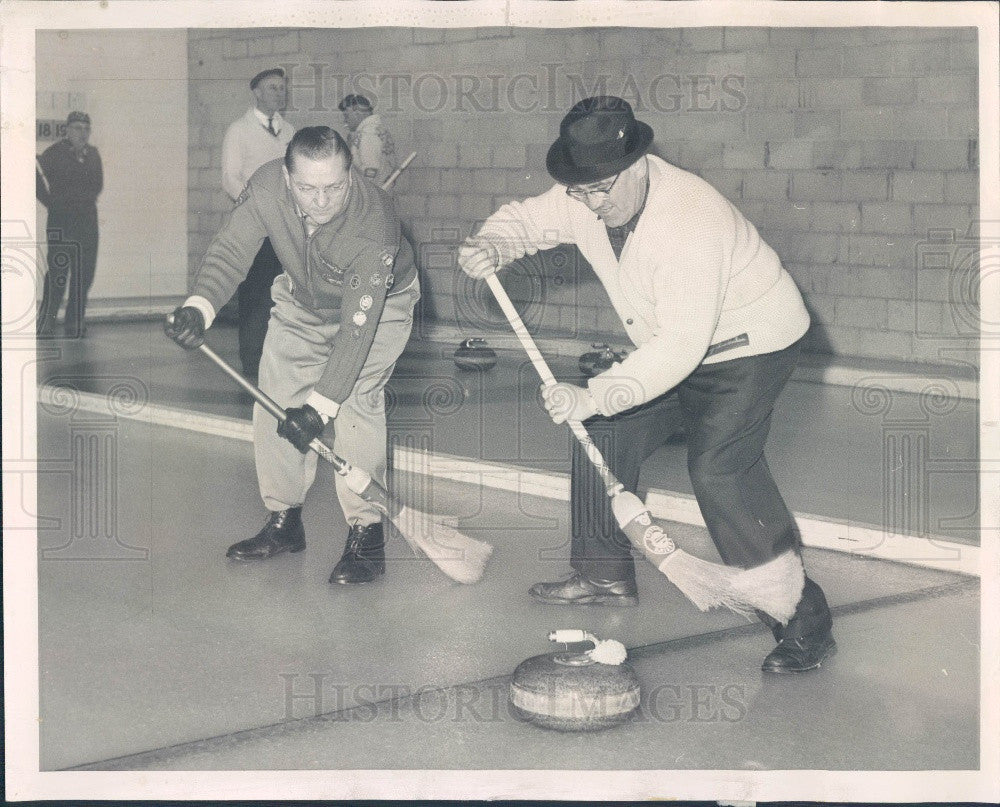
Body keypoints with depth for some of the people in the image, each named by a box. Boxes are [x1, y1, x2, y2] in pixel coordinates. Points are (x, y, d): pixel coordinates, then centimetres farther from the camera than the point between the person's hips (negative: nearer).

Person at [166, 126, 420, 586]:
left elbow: (357, 325, -40)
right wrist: (199, 307, -52)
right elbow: (231, 249, -30)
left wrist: (320, 405, -44)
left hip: (379, 303, -5)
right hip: (302, 300, 5)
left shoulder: (373, 224, -40)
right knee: (275, 399, 0)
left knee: (355, 400, -21)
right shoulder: (267, 187, -29)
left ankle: (366, 534, -13)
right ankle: (283, 523, 15)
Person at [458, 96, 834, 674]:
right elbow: (527, 219, 4)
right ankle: (606, 574, 23)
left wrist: (596, 395, -47)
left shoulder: (691, 219, -36)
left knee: (719, 467, -23)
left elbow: (682, 344, -40)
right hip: (671, 340, 9)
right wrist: (493, 246, -21)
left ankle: (801, 619, -16)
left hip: (751, 341, -9)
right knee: (603, 432, 6)